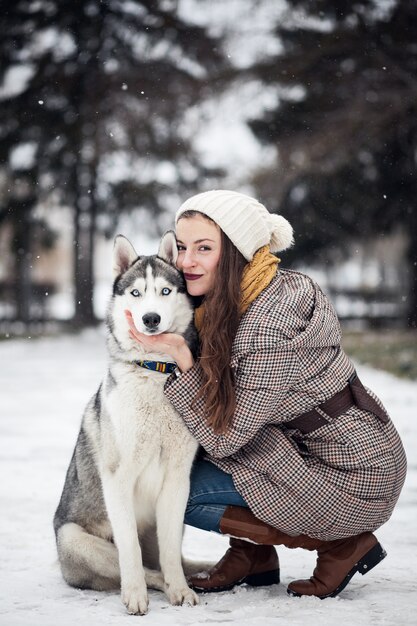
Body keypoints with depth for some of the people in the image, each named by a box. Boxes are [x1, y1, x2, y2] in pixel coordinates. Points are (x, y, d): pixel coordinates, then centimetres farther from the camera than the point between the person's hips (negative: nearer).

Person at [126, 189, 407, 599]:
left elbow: (225, 439, -21)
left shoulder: (270, 326, -27)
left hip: (354, 479, -9)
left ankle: (342, 545, -3)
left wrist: (181, 358, -25)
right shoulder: (227, 302, 2)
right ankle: (252, 556, 10)